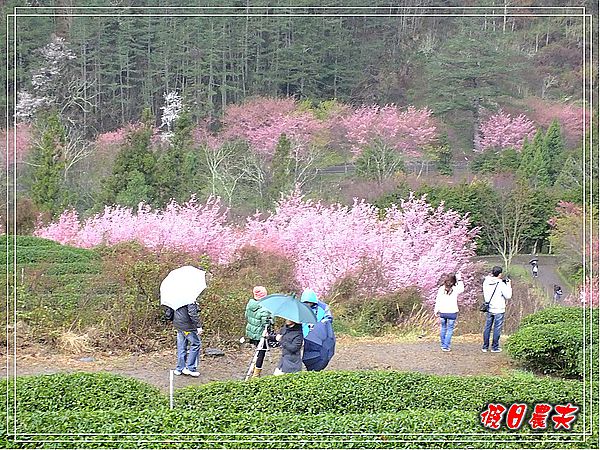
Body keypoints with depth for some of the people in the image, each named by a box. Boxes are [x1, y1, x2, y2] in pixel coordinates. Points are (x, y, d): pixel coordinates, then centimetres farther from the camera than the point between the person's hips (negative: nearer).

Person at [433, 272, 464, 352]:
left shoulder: (441, 289, -3)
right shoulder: (455, 289, -9)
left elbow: (438, 300, 3)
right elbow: (462, 289, 13)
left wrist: (436, 310, 14)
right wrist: (459, 280, 18)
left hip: (442, 312, 3)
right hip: (452, 312, -3)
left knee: (443, 328, 17)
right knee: (450, 329, 4)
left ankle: (443, 345, 24)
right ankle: (446, 346, -1)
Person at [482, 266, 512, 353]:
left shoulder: (486, 282, 0)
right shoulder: (501, 284, -15)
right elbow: (508, 296, -10)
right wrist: (508, 285, 0)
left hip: (489, 309, 5)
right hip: (498, 310, -5)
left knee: (487, 327, 12)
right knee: (497, 328, 4)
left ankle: (485, 347, 17)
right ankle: (495, 347, 8)